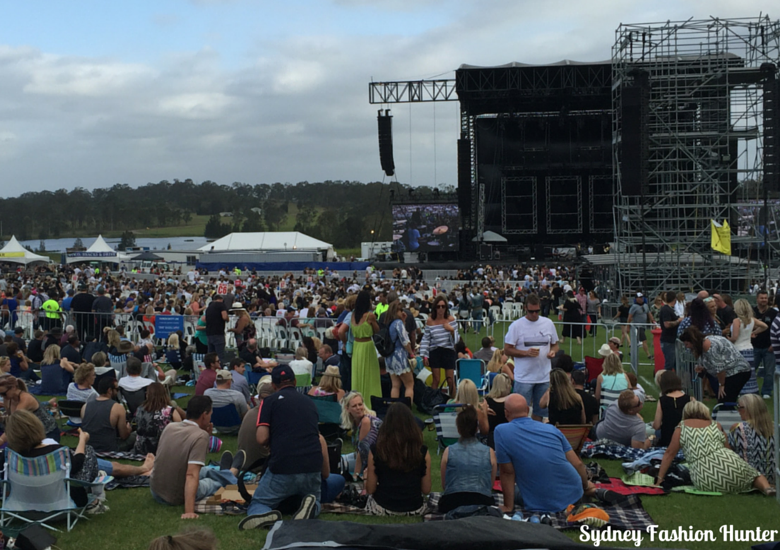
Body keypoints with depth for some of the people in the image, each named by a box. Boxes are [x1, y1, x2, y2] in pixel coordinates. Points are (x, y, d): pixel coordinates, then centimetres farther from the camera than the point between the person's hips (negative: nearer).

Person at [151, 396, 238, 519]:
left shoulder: (169, 427, -4)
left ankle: (230, 475, 53)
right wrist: (189, 511, -35)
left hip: (156, 491, 6)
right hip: (177, 498, -6)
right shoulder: (201, 436, -23)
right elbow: (191, 475, -31)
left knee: (205, 471, 27)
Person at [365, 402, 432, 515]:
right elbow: (426, 490, -3)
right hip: (414, 512, 1)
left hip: (382, 510, -1)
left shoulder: (376, 450, -13)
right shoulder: (422, 452, -11)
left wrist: (367, 477, 14)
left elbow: (370, 490, -7)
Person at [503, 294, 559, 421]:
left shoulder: (548, 323, 7)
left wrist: (553, 351, -6)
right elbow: (507, 350, -5)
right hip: (523, 378, -3)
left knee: (540, 411, 11)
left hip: (544, 377, 4)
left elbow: (555, 344, 17)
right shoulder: (516, 326, -4)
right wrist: (526, 353, -18)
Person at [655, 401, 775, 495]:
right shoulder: (715, 425, 21)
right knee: (754, 475, 23)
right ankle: (766, 487, -11)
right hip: (730, 466, 2)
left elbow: (669, 453, 12)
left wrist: (659, 479, 16)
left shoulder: (682, 427, 14)